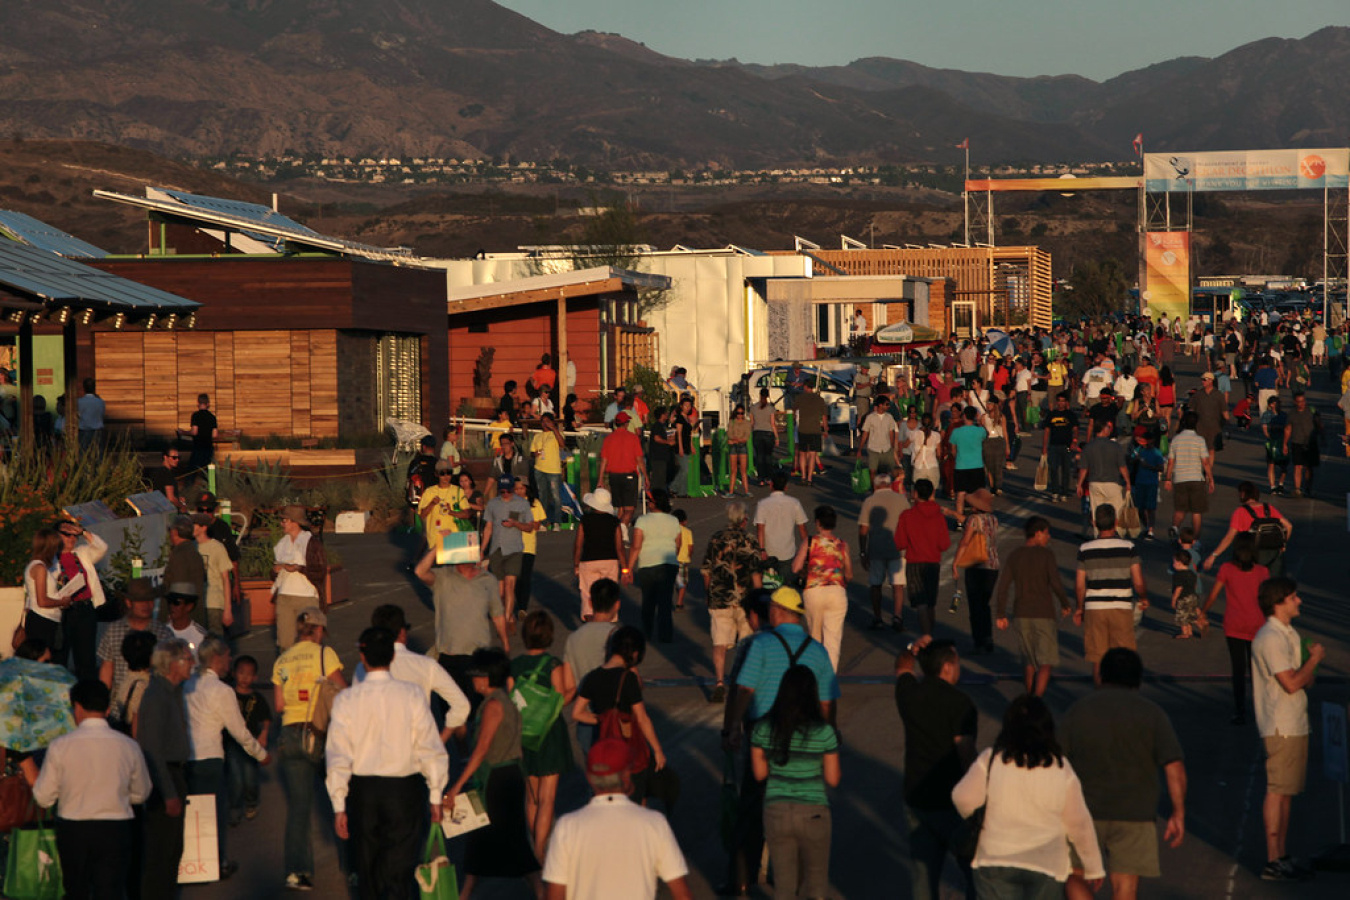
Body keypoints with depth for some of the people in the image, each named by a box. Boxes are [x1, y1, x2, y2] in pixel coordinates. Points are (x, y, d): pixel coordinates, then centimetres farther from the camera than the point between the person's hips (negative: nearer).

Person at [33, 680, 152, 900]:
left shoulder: (60, 746, -9)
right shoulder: (128, 747, -5)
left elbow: (43, 798, -3)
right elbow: (141, 794, 9)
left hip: (72, 831, 0)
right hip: (115, 831, 0)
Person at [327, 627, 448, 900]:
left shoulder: (346, 700, -6)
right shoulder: (412, 695, -8)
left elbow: (338, 758, -7)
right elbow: (430, 750, -8)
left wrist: (339, 806, -1)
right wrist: (435, 796, 1)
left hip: (363, 791, 1)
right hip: (404, 790, -1)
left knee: (368, 870, 19)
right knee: (399, 872, -1)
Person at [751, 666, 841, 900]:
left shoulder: (763, 728, -6)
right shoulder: (824, 732, -13)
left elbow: (759, 773, 3)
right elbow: (833, 779, -6)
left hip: (776, 812, 2)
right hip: (813, 814, -2)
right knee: (816, 880, 17)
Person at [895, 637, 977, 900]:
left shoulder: (909, 694, 2)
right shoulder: (959, 703, -16)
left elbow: (902, 668, 26)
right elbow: (966, 753, -19)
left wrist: (912, 649, 7)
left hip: (915, 800, 6)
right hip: (951, 806, -6)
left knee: (922, 873, 11)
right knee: (975, 871, 7)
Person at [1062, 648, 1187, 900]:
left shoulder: (1077, 710, 2)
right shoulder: (1151, 714, 0)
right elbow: (1175, 767, -9)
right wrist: (1178, 814, -3)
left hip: (1084, 811, 0)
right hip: (1134, 814, 0)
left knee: (1075, 878, 16)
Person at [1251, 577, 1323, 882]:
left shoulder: (1287, 634, 17)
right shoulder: (1270, 638, -16)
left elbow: (1304, 680, 19)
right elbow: (1291, 683, -21)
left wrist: (1311, 660, -2)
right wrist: (1314, 659, -7)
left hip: (1295, 725, 10)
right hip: (1281, 727, -10)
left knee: (1287, 792, 13)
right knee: (1277, 791, -8)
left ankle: (1282, 857, 19)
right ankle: (1273, 861, -5)